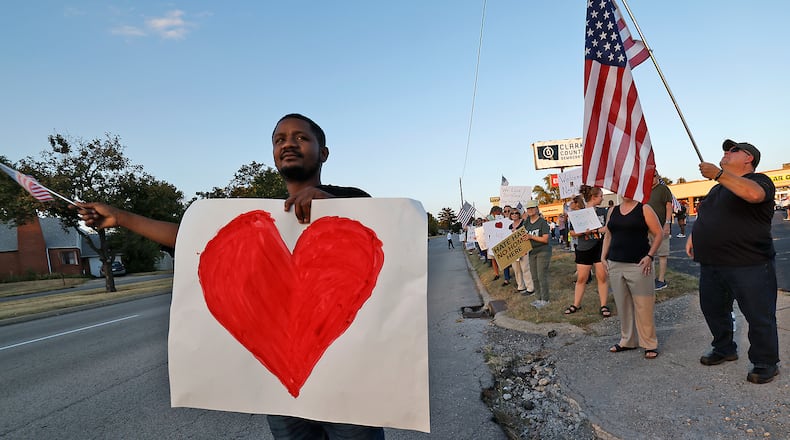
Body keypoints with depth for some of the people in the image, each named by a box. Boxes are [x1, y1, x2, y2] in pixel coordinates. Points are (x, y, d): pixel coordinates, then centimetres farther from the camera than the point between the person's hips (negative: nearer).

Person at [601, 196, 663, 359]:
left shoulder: (644, 209, -1)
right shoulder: (613, 211, 13)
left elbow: (658, 234, -4)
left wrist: (650, 256, -14)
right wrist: (603, 257, 9)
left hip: (638, 265, -5)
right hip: (615, 265, 5)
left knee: (643, 306, -2)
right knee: (622, 305, 10)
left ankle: (650, 344, 11)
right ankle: (627, 341, 22)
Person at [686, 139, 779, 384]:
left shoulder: (759, 180, -6)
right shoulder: (717, 188, 19)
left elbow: (753, 194, -31)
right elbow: (703, 215, 29)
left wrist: (718, 174, -30)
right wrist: (693, 236, 13)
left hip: (750, 266, -8)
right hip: (711, 265, 8)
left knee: (759, 317, 2)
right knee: (713, 310, 17)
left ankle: (766, 364, 19)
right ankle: (724, 349, 36)